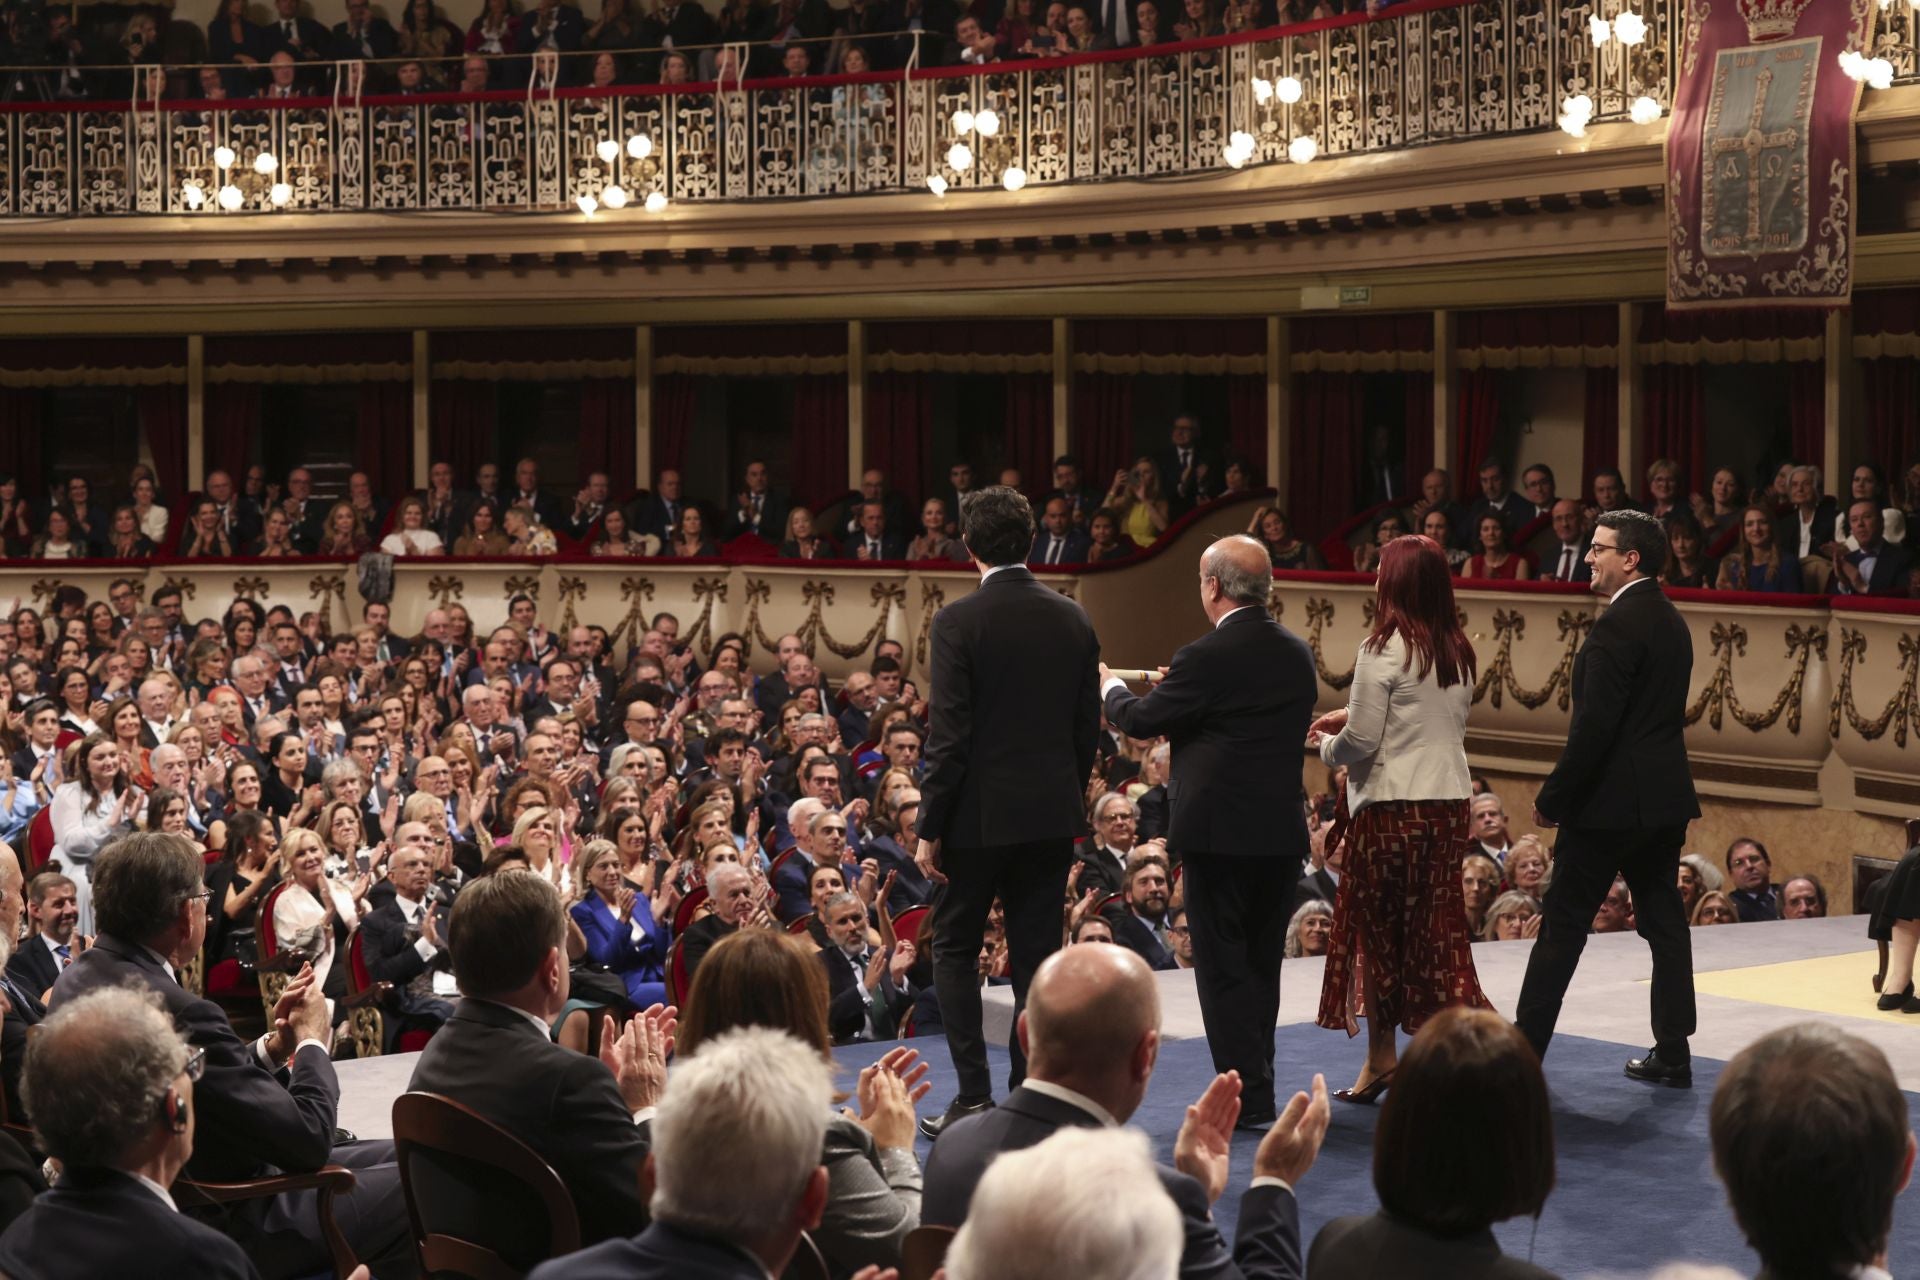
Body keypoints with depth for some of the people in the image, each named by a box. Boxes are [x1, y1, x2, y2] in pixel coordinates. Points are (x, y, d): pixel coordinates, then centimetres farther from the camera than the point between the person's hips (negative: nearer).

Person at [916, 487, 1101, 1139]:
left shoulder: (958, 621, -12)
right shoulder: (1073, 619, 4)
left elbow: (949, 735, -14)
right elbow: (1088, 727, 8)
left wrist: (930, 828, -8)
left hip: (981, 814, -4)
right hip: (1053, 815, 4)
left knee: (955, 949, 9)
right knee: (1037, 955, 9)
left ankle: (974, 1096, 1)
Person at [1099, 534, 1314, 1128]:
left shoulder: (1207, 658, -16)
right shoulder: (1297, 654, 5)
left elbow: (1140, 720, -6)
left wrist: (1111, 686, 17)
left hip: (1219, 833, -7)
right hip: (1283, 833, 7)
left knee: (1224, 966, 1)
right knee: (1263, 962, 16)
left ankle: (1248, 1096, 1)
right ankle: (1257, 1087, 22)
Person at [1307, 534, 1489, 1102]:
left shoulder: (1384, 649, -14)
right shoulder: (1459, 652, 7)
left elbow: (1361, 743, -14)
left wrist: (1325, 745, 8)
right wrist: (1353, 719, 18)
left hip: (1392, 806, -6)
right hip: (1450, 804, 6)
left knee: (1377, 929, 7)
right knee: (1438, 928, 10)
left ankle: (1381, 1056, 13)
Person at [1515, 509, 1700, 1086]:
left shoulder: (1618, 626, -17)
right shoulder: (1671, 622, 12)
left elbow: (1595, 725, -22)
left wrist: (1552, 799, -14)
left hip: (1612, 801, -9)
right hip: (1665, 798, 9)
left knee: (1563, 926, -1)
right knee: (1664, 920, 10)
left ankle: (1524, 1050, 4)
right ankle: (1673, 1053, 12)